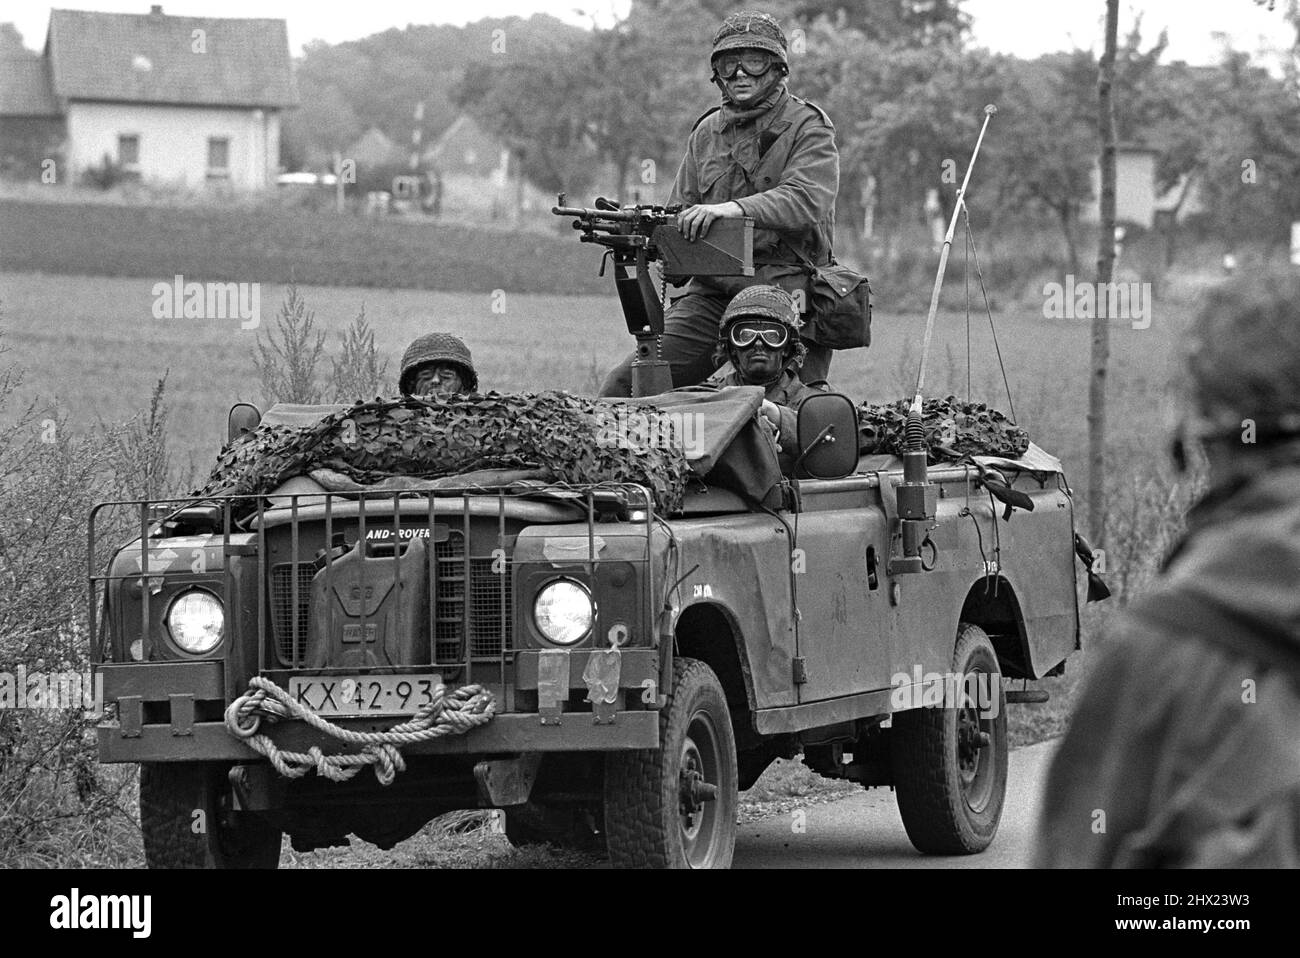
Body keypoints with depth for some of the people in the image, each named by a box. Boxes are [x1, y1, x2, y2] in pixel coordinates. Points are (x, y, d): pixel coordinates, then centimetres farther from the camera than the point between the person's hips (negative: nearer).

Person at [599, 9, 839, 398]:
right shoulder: (707, 132, 18)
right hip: (712, 288, 5)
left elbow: (807, 199, -18)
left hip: (784, 286, -5)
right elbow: (682, 212, 19)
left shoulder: (807, 126, 0)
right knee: (622, 387, -7)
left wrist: (735, 208, -33)